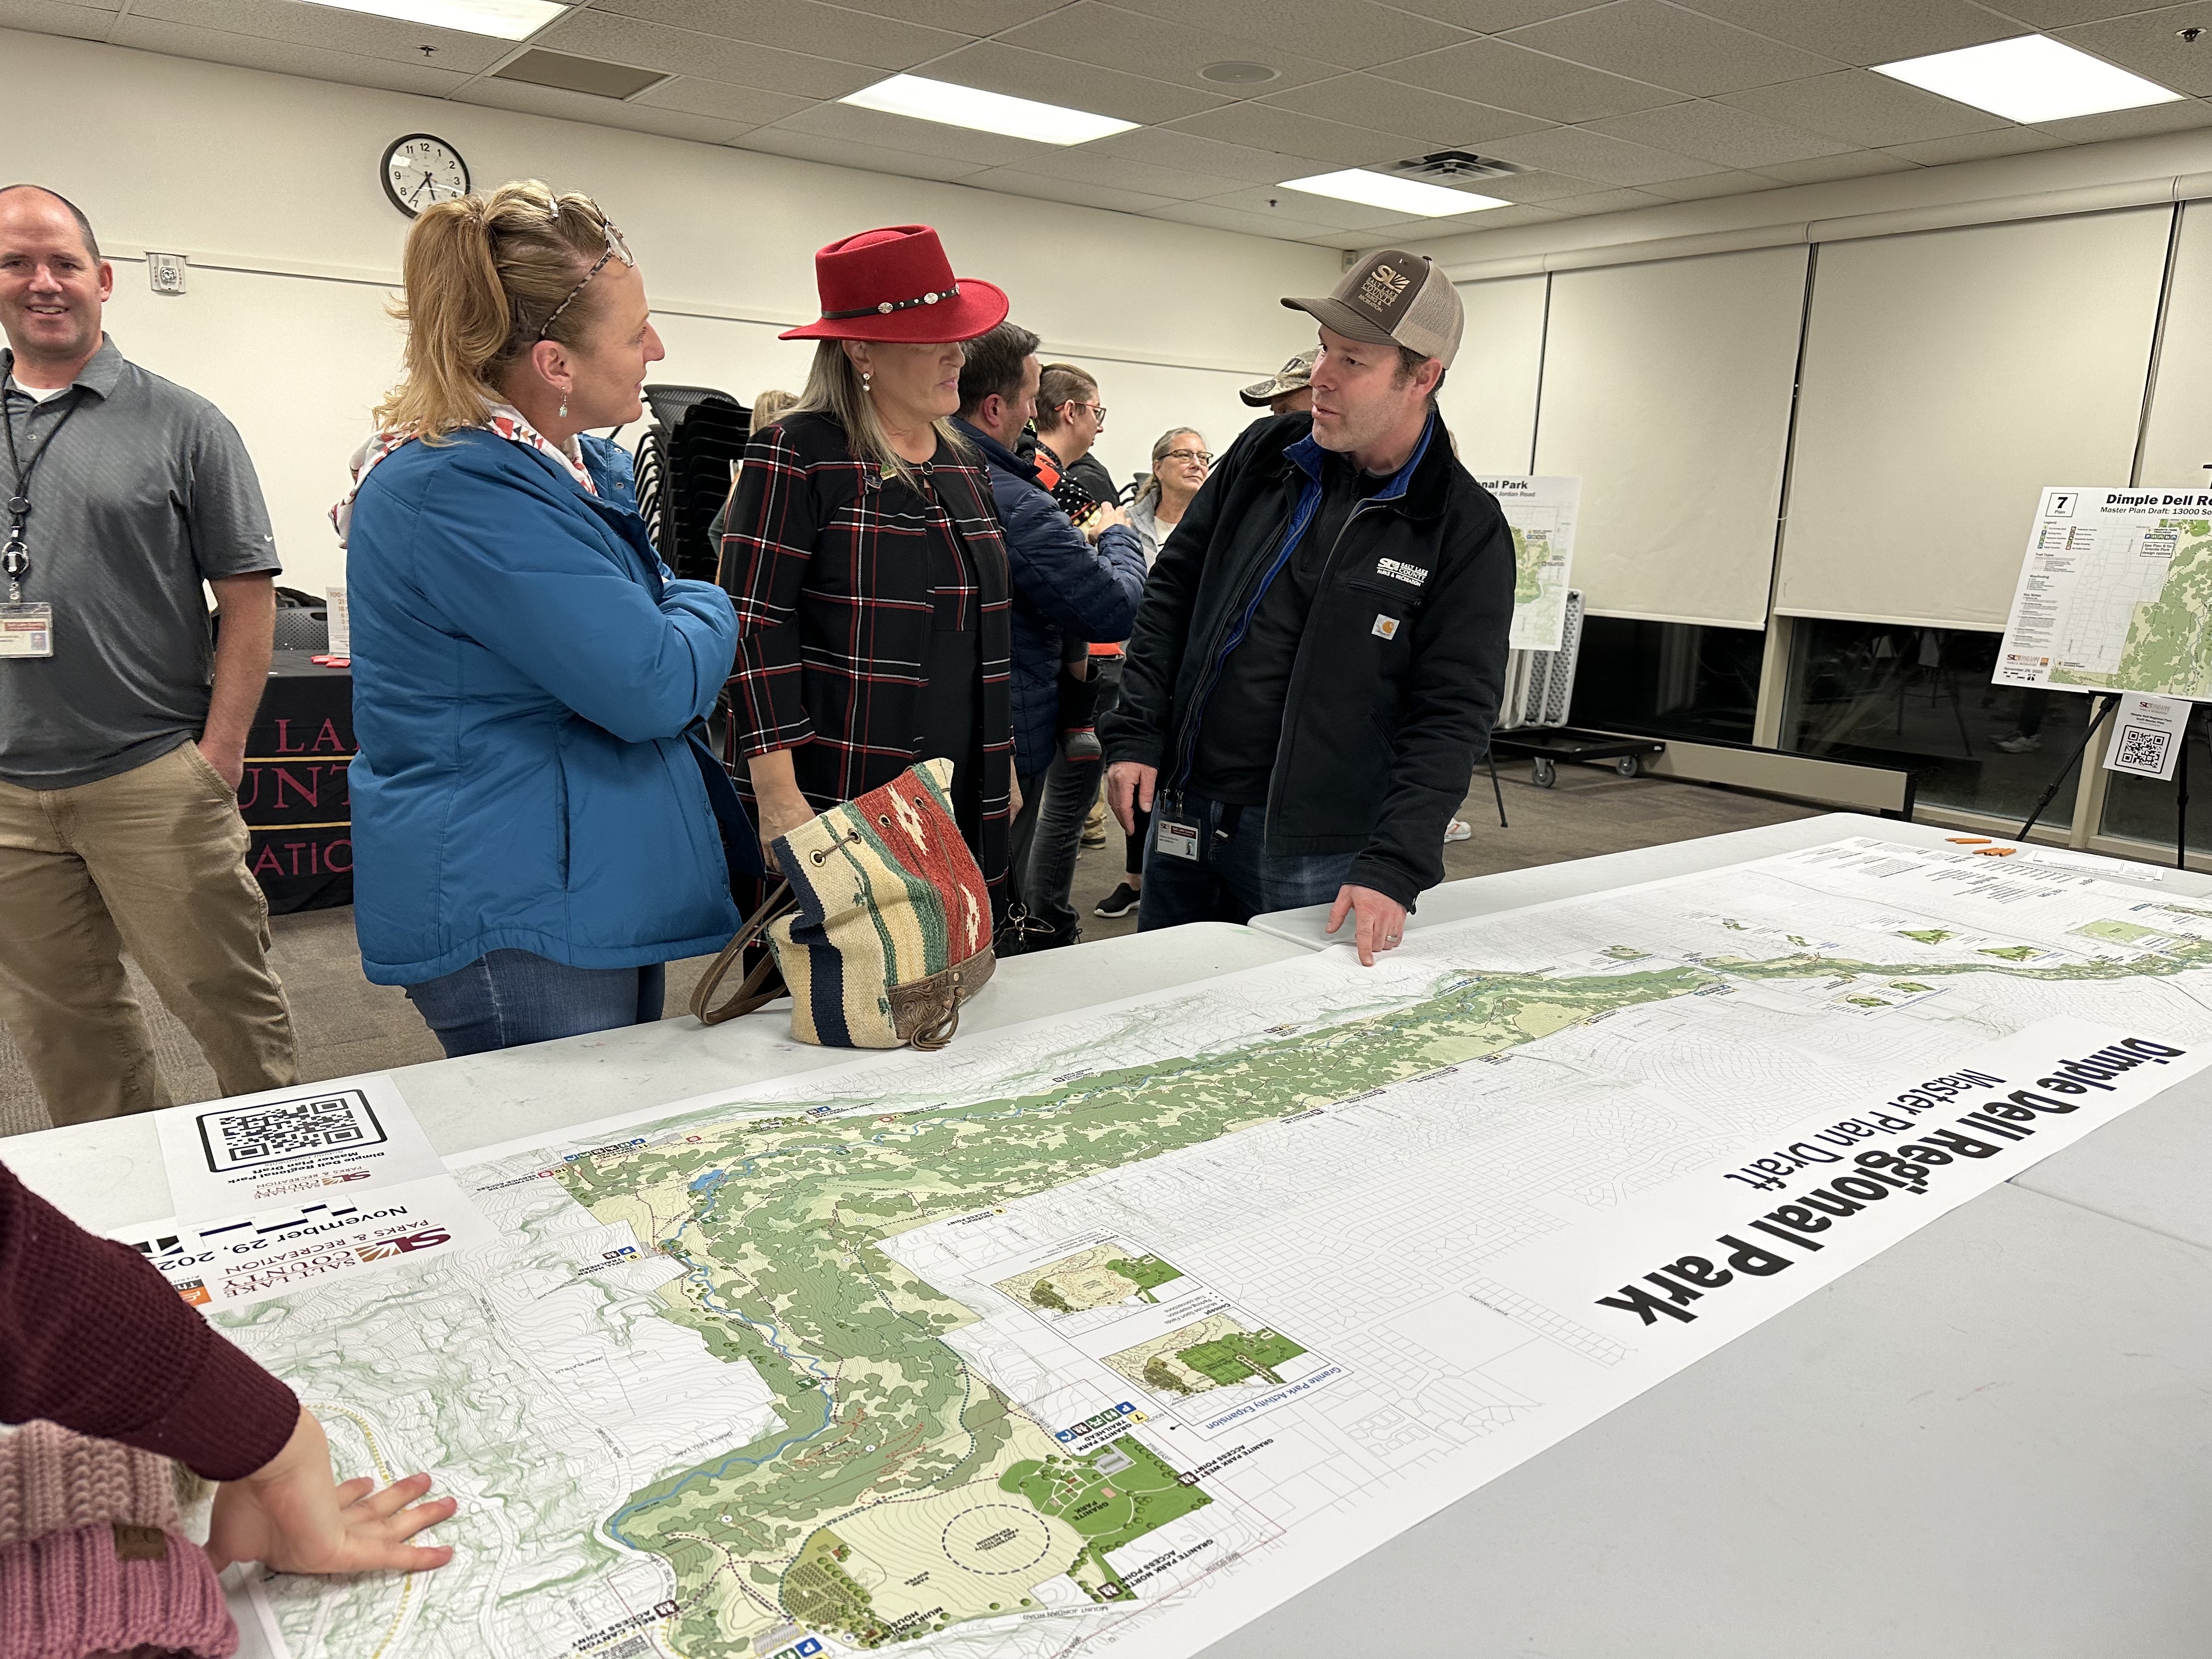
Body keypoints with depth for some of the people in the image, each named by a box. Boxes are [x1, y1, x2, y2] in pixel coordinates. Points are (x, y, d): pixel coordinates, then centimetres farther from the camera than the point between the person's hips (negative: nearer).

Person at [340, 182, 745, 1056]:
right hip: (517, 931, -10)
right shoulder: (462, 490, -21)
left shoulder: (584, 468, 12)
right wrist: (709, 612, -5)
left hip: (602, 900, 10)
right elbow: (654, 685, -25)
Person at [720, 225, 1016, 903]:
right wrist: (778, 796, -19)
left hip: (963, 798, 7)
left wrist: (1005, 761, 20)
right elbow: (755, 630, -13)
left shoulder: (964, 465, 14)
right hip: (843, 797, -6)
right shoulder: (795, 456, -8)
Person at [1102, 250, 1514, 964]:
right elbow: (1172, 589, 10)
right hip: (1182, 817, 4)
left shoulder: (1465, 530, -9)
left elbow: (1451, 716, -12)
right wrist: (1136, 733, 1)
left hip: (1317, 857, -4)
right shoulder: (1265, 452, 3)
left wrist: (1394, 867, -21)